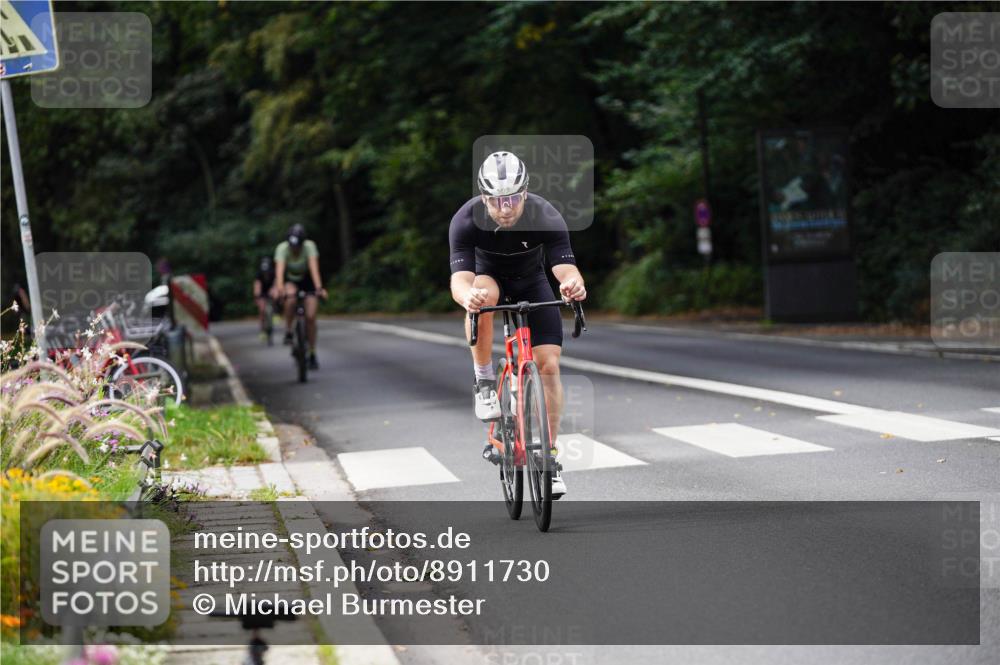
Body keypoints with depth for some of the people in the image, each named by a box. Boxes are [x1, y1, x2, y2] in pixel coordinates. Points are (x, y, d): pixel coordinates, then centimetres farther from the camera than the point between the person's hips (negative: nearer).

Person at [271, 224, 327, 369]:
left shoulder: (309, 247, -28)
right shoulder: (282, 248, -28)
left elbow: (314, 267, -39)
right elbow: (279, 269, -40)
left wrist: (319, 287, -53)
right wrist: (278, 288, -57)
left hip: (307, 280, 0)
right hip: (290, 280, 0)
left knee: (310, 317, -10)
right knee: (290, 296, -36)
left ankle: (312, 354, 4)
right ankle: (288, 333, -20)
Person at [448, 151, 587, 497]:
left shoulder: (546, 218, -32)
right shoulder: (466, 220, -33)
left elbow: (565, 267, -41)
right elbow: (460, 279, -42)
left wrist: (573, 283, -65)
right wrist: (468, 296, -66)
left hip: (531, 281, 1)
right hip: (489, 274, -1)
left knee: (549, 365, -12)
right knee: (481, 295, -38)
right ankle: (485, 382, -19)